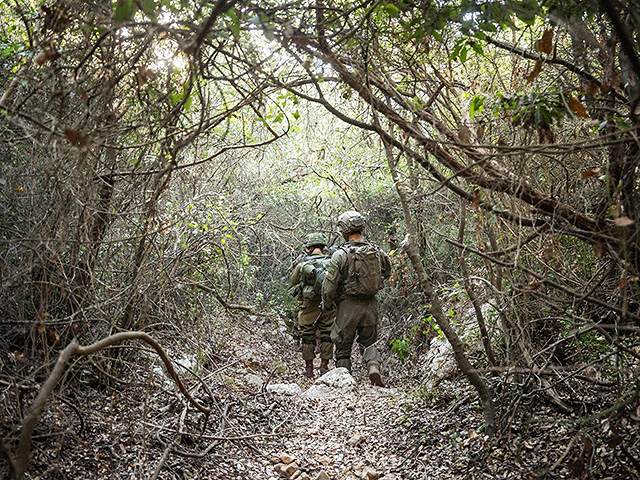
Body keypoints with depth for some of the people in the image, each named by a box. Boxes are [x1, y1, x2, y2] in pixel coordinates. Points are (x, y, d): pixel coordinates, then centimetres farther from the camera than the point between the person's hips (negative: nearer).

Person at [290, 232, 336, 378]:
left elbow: (293, 281, 7)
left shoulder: (302, 263, -7)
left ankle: (309, 368, 14)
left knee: (308, 336, 10)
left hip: (308, 306, 0)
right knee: (326, 335, 10)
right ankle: (324, 366, 12)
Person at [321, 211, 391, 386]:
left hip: (348, 305, -4)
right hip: (371, 304, 4)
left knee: (343, 346, 12)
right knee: (369, 341, 20)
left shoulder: (341, 254, -14)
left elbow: (330, 284, -11)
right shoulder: (376, 251, 1)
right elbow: (387, 272, 19)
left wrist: (326, 305, 5)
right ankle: (373, 365, -6)